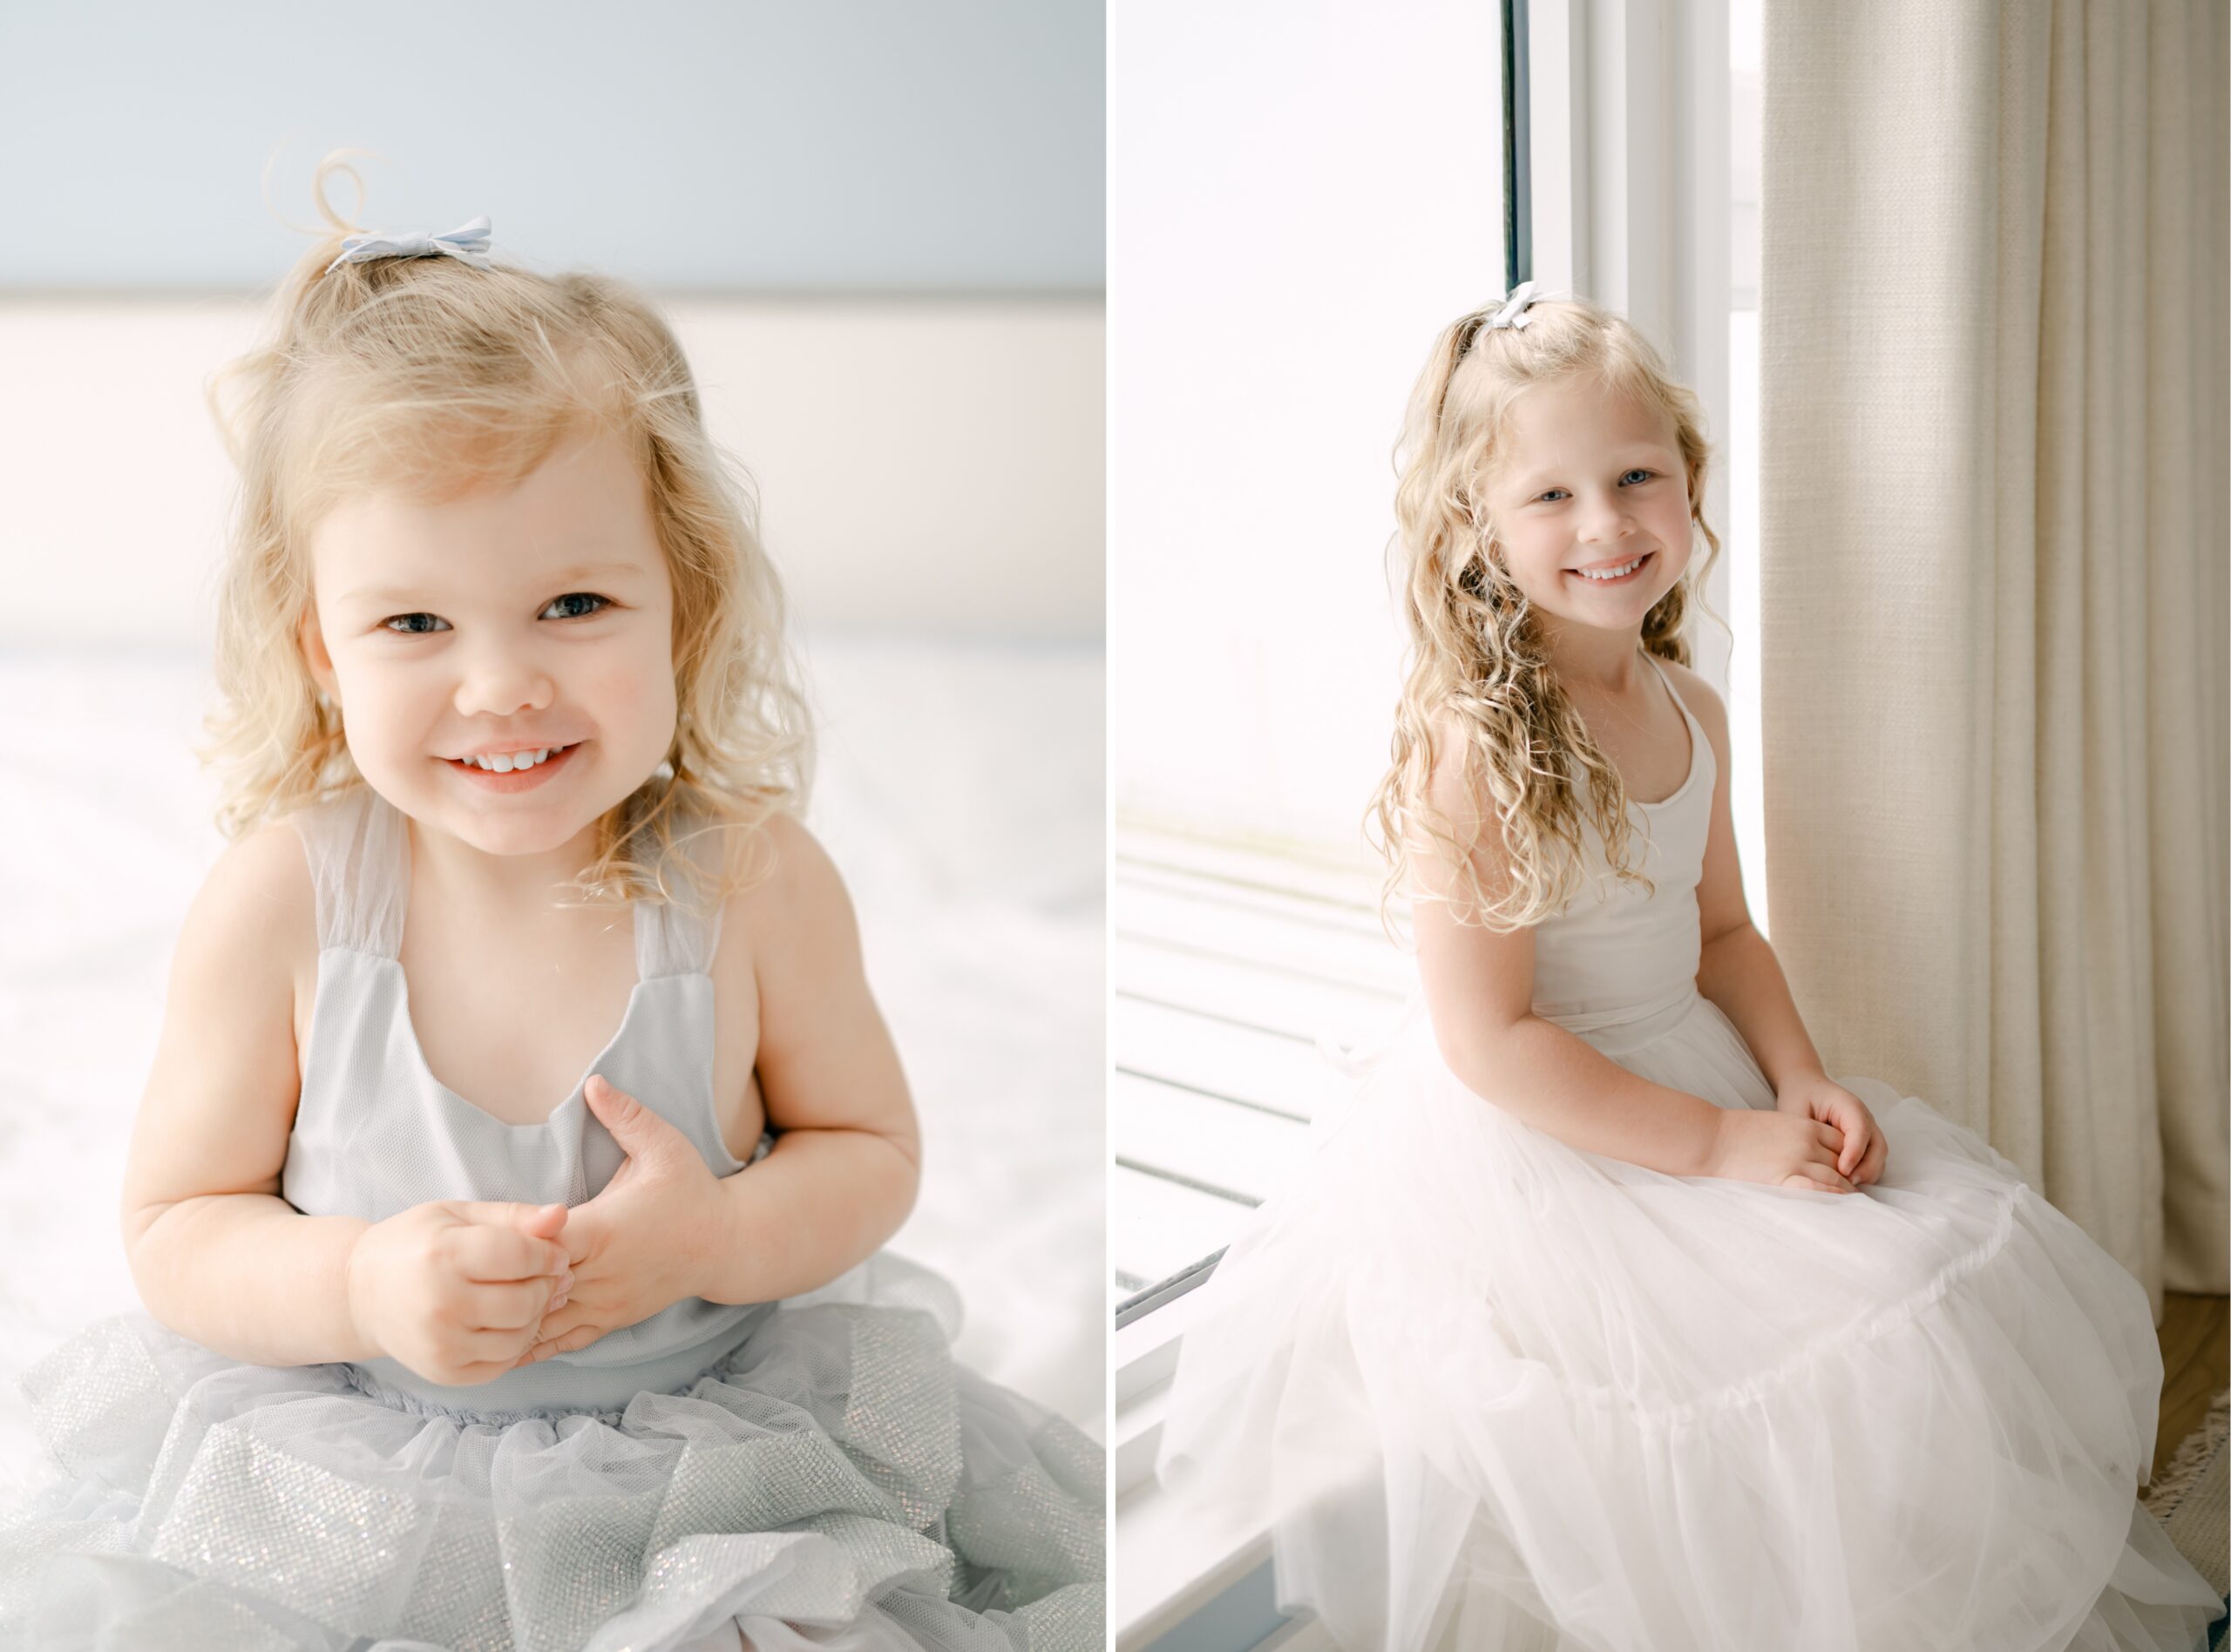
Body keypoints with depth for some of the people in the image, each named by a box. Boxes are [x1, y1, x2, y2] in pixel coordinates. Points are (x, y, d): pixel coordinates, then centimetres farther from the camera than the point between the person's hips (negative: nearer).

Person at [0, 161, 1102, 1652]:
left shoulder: (755, 879, -14)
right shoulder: (281, 901, -15)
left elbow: (873, 1151, 0)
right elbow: (178, 1224, -4)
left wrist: (720, 1238, -21)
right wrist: (361, 1288, -24)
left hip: (715, 1440, 0)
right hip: (352, 1463, 1)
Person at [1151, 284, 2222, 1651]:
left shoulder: (1693, 714, 2)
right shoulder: (1474, 747, -23)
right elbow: (1488, 1039, -23)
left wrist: (1801, 1081, -3)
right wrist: (1720, 1143, -19)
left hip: (1703, 1085, 8)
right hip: (1527, 1162, -8)